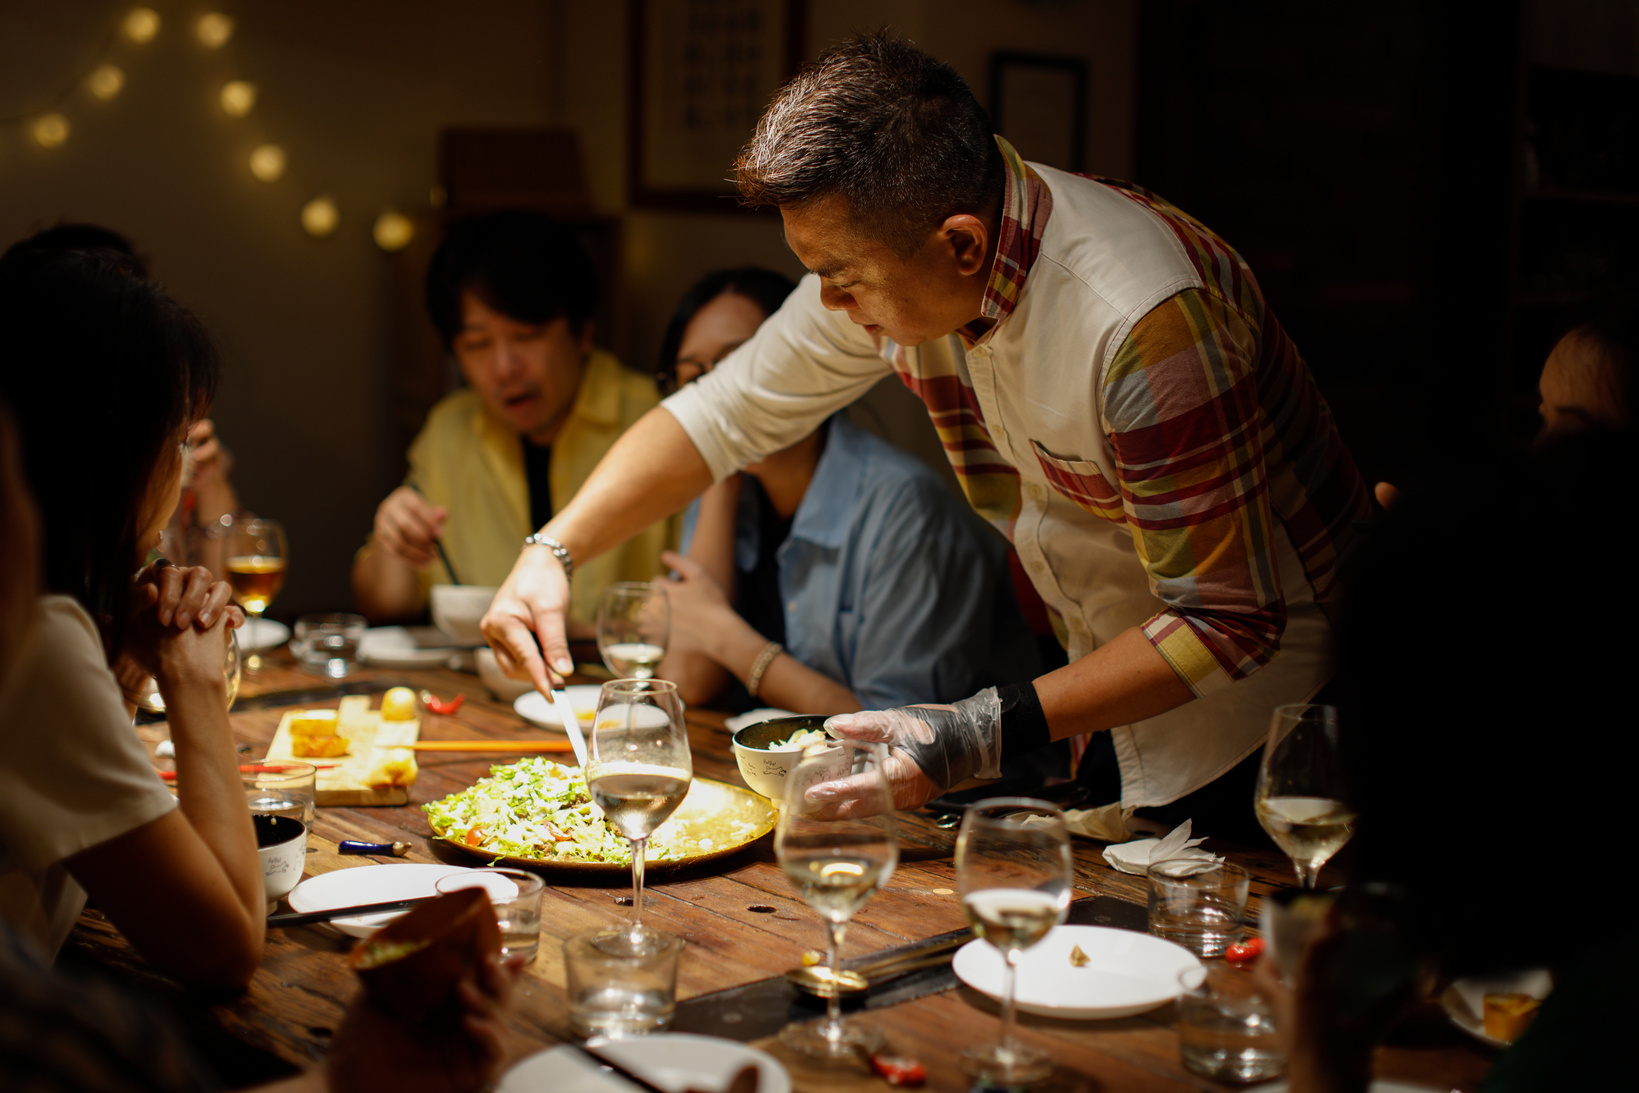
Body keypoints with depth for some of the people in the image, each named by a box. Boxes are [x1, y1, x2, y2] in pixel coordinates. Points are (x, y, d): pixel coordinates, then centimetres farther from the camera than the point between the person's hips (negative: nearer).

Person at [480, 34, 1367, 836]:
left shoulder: (1139, 321, -34)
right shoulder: (885, 261, -11)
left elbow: (1229, 622, -28)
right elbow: (727, 412, 2)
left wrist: (991, 732, -33)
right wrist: (553, 550, -10)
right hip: (1120, 709, 6)